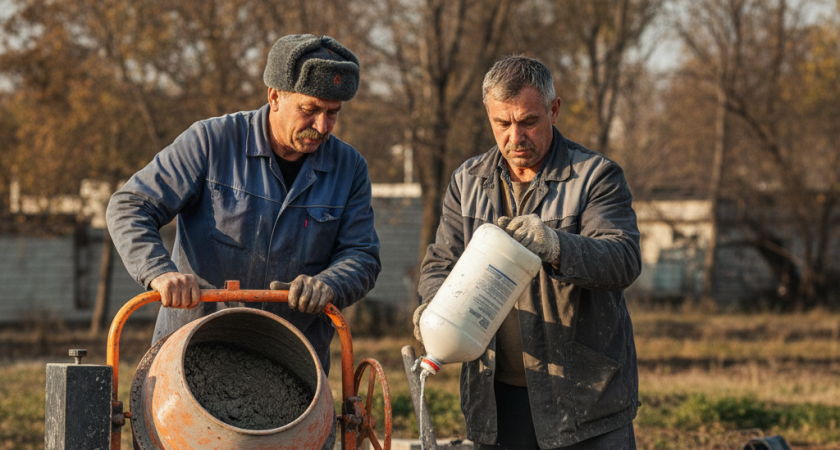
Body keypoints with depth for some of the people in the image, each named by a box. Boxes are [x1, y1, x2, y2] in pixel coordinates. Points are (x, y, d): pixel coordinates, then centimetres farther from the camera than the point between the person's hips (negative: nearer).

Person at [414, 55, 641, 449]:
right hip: (496, 397, 4)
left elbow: (624, 261, -17)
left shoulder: (596, 176, -4)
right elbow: (441, 261, 10)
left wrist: (556, 247, -37)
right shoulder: (467, 182, 11)